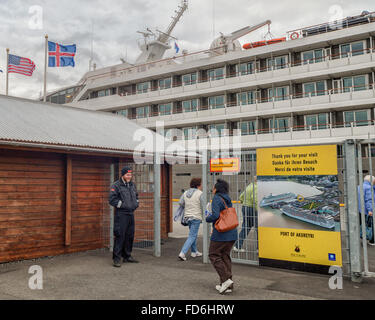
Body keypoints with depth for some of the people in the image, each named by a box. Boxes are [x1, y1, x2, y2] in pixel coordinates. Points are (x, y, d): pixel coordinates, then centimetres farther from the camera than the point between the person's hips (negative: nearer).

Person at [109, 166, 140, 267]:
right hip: (121, 214, -7)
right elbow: (112, 200, -14)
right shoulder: (116, 186, -8)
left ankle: (127, 256, 24)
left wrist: (136, 204, 12)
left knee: (130, 236, 12)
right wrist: (122, 205, -14)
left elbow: (136, 196, 29)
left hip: (131, 213, 7)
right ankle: (117, 258, -2)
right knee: (120, 236, -9)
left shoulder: (132, 185, 15)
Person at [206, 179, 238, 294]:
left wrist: (207, 219, -2)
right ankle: (228, 285, 14)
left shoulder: (216, 199, -11)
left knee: (213, 255, 5)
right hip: (232, 233, 8)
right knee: (225, 256, 13)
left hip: (221, 234, -8)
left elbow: (215, 215, -22)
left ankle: (226, 279, -5)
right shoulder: (228, 199, 13)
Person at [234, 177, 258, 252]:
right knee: (258, 227, 1)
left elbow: (241, 197, 22)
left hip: (245, 207, 9)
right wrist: (257, 209, -23)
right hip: (252, 209, -9)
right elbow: (254, 198, -25)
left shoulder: (249, 186, 18)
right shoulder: (256, 187, -11)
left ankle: (237, 246, 5)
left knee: (245, 228, 9)